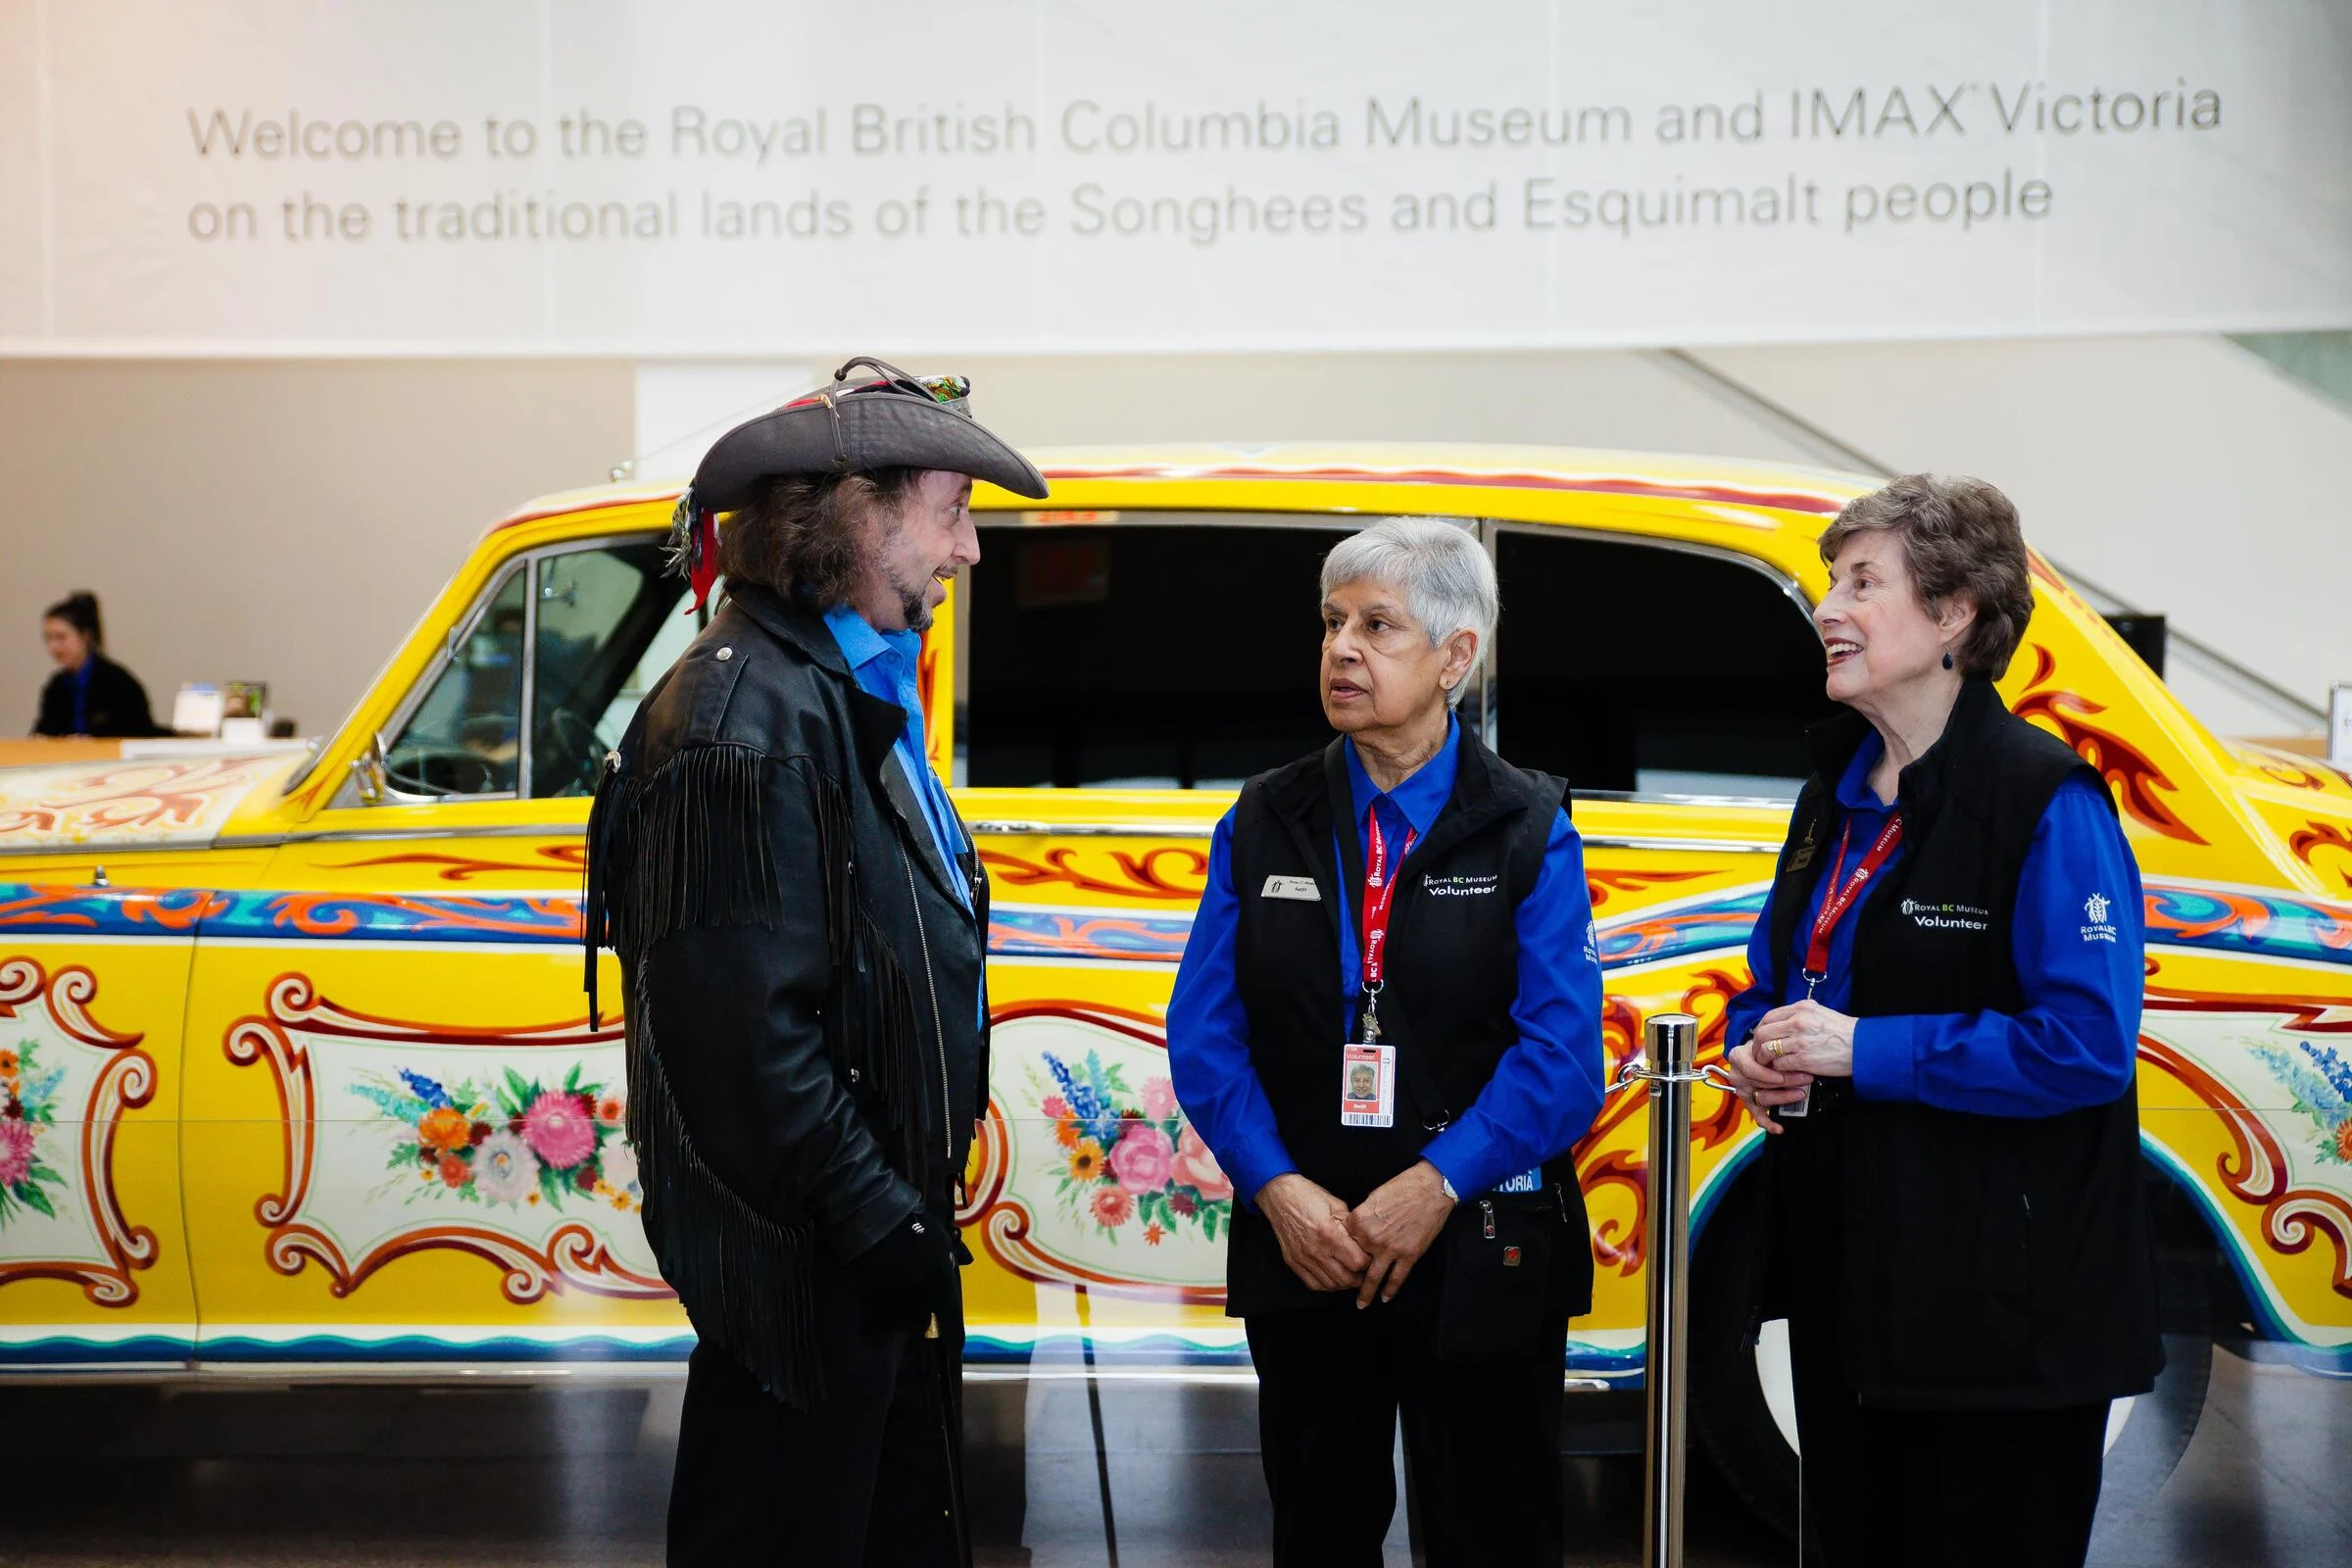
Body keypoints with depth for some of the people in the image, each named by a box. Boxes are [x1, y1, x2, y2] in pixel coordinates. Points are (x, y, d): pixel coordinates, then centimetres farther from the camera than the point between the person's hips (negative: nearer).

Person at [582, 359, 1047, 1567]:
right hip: (798, 1266, -10)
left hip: (870, 1236, 10)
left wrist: (905, 1206, 17)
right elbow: (747, 1026, -26)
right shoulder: (746, 716, -21)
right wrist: (875, 1220, -22)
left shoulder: (848, 688, 12)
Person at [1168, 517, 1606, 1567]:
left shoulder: (1528, 830, -2)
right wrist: (1280, 1191, -13)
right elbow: (1204, 1034, 0)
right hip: (1301, 1245, 3)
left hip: (1477, 1249, -2)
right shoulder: (1264, 823, 5)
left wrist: (1435, 1187, -19)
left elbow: (1561, 1052, -11)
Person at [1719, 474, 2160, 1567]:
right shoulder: (1838, 795, 11)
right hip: (1842, 1278, 8)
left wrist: (1863, 1050, -22)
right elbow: (1772, 979, 20)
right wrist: (1757, 1051, -3)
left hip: (1997, 1303, -8)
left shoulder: (2046, 802, -15)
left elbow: (2087, 1044, -22)